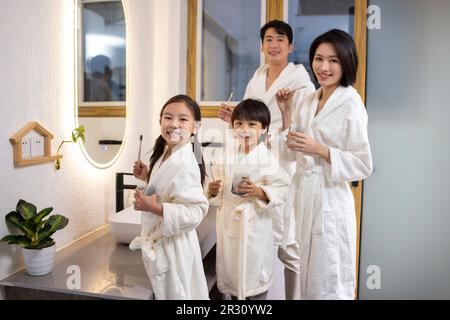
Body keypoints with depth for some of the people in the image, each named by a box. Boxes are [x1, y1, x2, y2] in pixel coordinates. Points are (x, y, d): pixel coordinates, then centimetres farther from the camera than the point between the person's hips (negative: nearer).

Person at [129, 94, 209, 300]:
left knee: (174, 293, 10)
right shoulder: (166, 154, 4)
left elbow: (195, 212, -30)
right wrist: (147, 177, 5)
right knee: (162, 292, 25)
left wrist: (153, 207, -32)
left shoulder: (185, 164, -26)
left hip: (172, 245, -9)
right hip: (160, 242, 10)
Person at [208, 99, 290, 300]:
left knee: (255, 274, 10)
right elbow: (219, 193, 11)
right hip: (229, 222, 5)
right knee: (230, 271, 19)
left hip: (254, 225, -4)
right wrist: (213, 190, -10)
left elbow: (281, 191, -12)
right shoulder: (227, 154, 2)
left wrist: (259, 192, -27)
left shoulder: (267, 159, -12)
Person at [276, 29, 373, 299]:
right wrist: (286, 113, 1)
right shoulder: (309, 101, 9)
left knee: (328, 284, 8)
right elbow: (292, 153, 10)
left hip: (330, 199, -7)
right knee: (306, 277, 20)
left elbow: (363, 166, -12)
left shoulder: (351, 103, -12)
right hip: (303, 195, 7)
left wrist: (319, 150, -21)